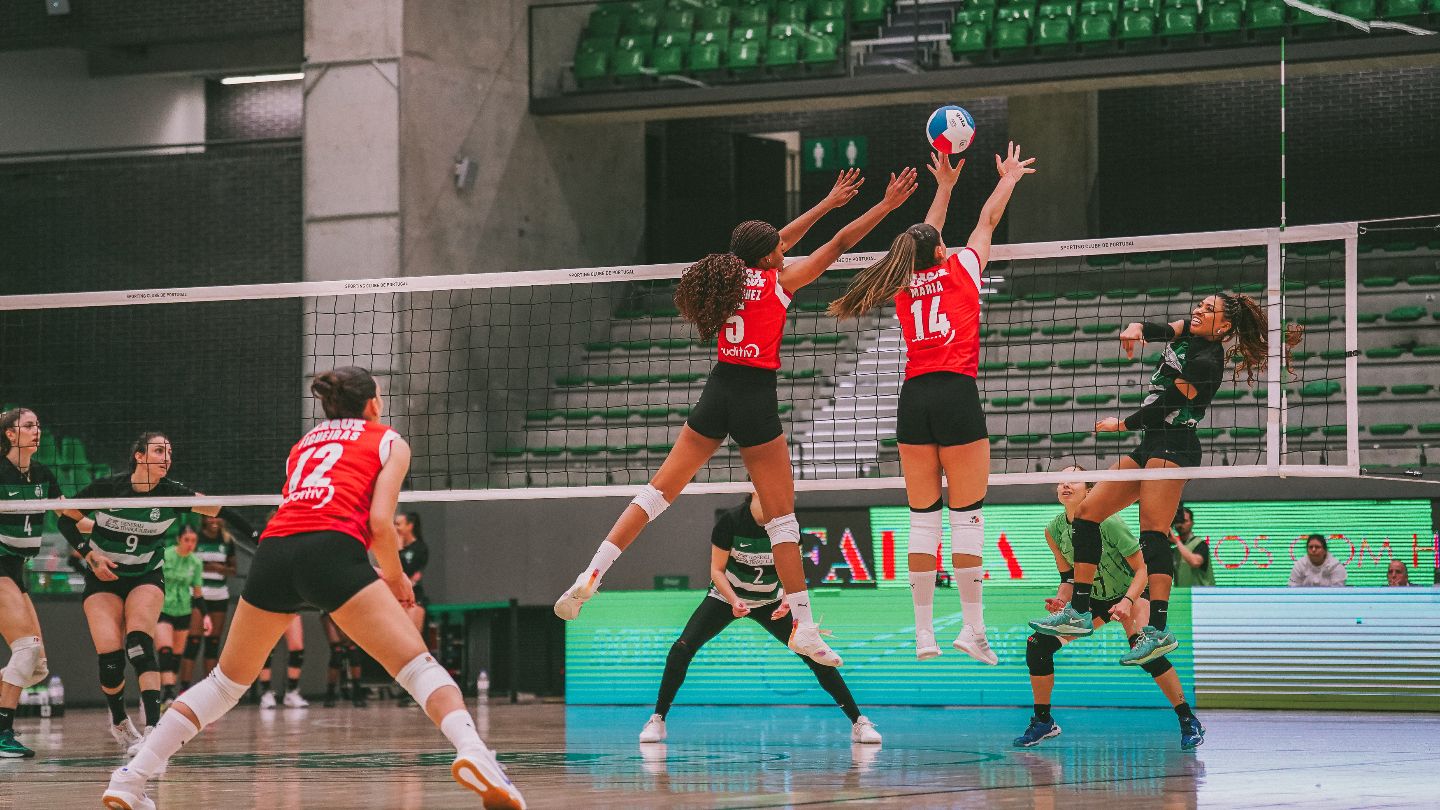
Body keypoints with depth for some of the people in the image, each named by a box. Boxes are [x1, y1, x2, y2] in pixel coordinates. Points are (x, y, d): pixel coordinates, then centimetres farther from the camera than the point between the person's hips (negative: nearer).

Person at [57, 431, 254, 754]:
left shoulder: (172, 493, -12)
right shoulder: (106, 488, -14)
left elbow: (221, 510, -9)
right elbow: (66, 521, -2)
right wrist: (90, 555, -13)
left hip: (146, 578, 0)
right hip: (103, 579, 0)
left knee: (139, 643, -26)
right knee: (110, 657, -16)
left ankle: (152, 726, -34)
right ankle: (119, 722, 12)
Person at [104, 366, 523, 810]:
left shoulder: (303, 443, 33)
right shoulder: (389, 441, 18)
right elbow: (379, 521, 3)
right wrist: (395, 578, 18)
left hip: (273, 551, 5)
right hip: (332, 549, -5)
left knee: (226, 681, 19)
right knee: (419, 667, -7)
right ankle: (472, 752, -34)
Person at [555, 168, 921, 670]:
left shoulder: (733, 273, 9)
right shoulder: (778, 282, -6)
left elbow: (776, 244, 26)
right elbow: (840, 244, -2)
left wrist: (828, 202, 33)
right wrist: (887, 205, 6)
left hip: (718, 391, 5)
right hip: (756, 399, -5)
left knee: (660, 491, 8)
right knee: (782, 515, 1)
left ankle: (591, 575, -2)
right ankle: (803, 627, 2)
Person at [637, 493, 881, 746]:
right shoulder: (730, 521, -23)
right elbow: (717, 570, -15)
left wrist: (787, 600, -29)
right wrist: (734, 601, -32)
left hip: (770, 601, 1)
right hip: (726, 595, -1)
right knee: (683, 647, -21)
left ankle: (858, 722, -3)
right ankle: (657, 720, -6)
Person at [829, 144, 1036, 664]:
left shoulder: (906, 284, 16)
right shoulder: (961, 270, 7)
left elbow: (924, 241, 35)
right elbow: (988, 221, 23)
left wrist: (944, 187, 47)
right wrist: (1008, 178, 40)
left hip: (914, 399, 4)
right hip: (957, 394, -4)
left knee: (923, 517, 4)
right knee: (967, 514, -5)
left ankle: (924, 633, 1)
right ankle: (973, 628, -10)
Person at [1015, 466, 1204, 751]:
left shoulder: (1108, 522, -26)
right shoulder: (1054, 530, -10)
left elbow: (1142, 569, -23)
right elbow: (1068, 575, 2)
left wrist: (1127, 602, -37)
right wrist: (1061, 600, -19)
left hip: (1132, 593, -5)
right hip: (1092, 599, 5)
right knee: (1038, 644, -10)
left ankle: (1188, 720, -18)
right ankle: (1043, 721, 8)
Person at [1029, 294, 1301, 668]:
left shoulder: (1206, 363, -14)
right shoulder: (1188, 332, 12)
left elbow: (1162, 408, -13)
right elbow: (1161, 330, 0)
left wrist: (1120, 424, 2)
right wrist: (1136, 328, -25)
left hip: (1173, 445, -10)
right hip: (1150, 445, 10)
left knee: (1152, 533, -22)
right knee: (1086, 513, 6)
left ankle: (1158, 629, -32)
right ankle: (1078, 613, 6)